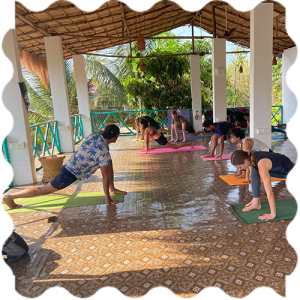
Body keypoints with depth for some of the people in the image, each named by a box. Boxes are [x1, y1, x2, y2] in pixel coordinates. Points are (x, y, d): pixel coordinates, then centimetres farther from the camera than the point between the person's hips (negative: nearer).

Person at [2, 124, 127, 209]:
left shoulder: (93, 136, -2)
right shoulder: (104, 152, -24)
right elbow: (105, 176, -19)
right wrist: (107, 198, -10)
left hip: (69, 165, 9)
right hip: (70, 174, -9)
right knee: (43, 190, 6)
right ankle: (9, 197, 18)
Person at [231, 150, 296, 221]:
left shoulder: (261, 165, -43)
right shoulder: (250, 158, -17)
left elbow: (269, 192, -43)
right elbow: (255, 178, -1)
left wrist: (273, 214, -39)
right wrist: (256, 198, 6)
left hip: (290, 170, -6)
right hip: (278, 169, 6)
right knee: (254, 170, -17)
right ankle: (256, 202, -10)